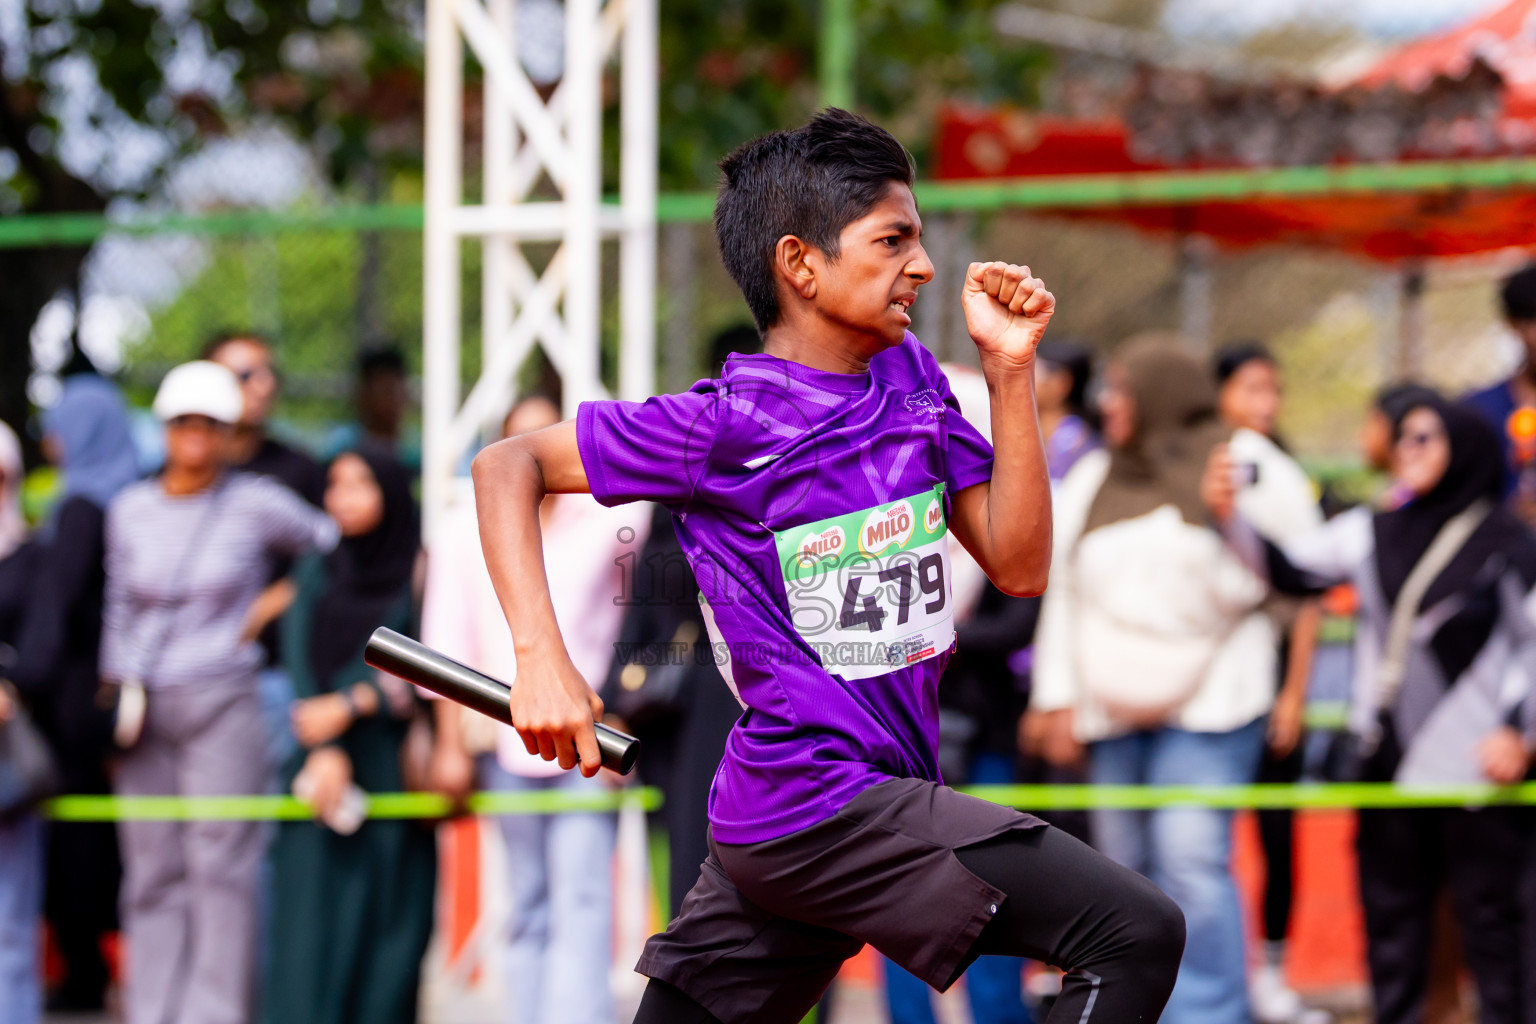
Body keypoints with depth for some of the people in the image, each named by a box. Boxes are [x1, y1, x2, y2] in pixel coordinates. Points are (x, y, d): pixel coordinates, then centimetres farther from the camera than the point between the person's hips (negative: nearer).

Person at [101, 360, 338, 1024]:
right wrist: (117, 693, 7)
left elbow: (332, 547, 11)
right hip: (145, 711, 3)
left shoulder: (258, 506, 0)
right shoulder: (130, 510, 9)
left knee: (221, 865, -9)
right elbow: (120, 610, 14)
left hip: (221, 702, -3)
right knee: (152, 874, 3)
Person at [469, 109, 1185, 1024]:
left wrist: (1011, 371, 0)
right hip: (826, 803, -8)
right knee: (1138, 933, -15)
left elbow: (1018, 566, 7)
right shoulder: (729, 423, -10)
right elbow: (509, 467, -5)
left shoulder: (911, 381, 11)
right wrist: (543, 660, -17)